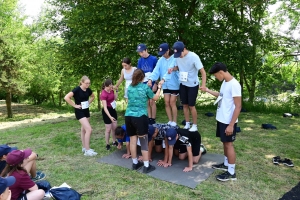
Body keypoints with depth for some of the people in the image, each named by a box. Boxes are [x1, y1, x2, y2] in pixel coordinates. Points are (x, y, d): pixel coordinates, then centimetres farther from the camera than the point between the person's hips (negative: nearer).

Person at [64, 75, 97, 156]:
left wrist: (89, 102, 6)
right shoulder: (77, 89, -18)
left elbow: (93, 96, 22)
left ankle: (84, 148, 27)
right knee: (89, 129, -15)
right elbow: (66, 97, -25)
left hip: (86, 110, 7)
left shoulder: (88, 90, 1)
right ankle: (87, 150, -7)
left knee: (84, 129, 15)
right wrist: (75, 105, -19)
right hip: (79, 111, -7)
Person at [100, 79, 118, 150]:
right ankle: (107, 144, 17)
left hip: (113, 109, 7)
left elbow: (115, 98, 12)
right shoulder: (103, 94, -26)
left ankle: (114, 142, 31)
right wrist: (110, 117, -40)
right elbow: (105, 108, -31)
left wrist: (116, 90, -2)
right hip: (107, 111, -7)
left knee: (115, 127, 14)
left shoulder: (111, 90, -4)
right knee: (108, 129, 1)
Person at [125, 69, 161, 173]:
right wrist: (159, 88, 24)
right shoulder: (145, 87, -2)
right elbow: (155, 98, 10)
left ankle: (135, 163, 24)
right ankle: (146, 166, 8)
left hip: (128, 116, 5)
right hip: (140, 117, -4)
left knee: (133, 140, 12)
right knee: (144, 142, 3)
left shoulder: (130, 87, 10)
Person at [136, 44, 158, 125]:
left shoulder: (154, 59, -9)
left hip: (152, 84, -4)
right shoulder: (140, 61, 4)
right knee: (147, 102, 9)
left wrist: (155, 84, -9)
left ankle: (153, 120, 10)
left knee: (152, 101, 1)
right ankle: (149, 119, 19)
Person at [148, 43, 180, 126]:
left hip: (174, 85, -5)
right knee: (167, 103, 8)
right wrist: (150, 79, -27)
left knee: (172, 103, 0)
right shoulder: (161, 60, 2)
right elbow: (156, 71, -9)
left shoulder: (174, 59, -14)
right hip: (165, 85, 5)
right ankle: (170, 121, 21)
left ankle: (174, 122, 14)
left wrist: (163, 79, -42)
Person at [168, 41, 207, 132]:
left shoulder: (193, 57, -23)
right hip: (183, 84, 5)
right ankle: (187, 124, 27)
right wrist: (172, 68, -12)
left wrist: (203, 85, -36)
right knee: (185, 105, 12)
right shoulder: (178, 56, -7)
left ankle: (195, 125, 18)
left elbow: (203, 71, -22)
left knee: (191, 106, 1)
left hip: (193, 85, -5)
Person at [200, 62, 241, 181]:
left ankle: (231, 172, 12)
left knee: (229, 144, 0)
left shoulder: (234, 84, -22)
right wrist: (208, 91, 23)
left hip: (228, 121, -9)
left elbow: (238, 106, -23)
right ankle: (226, 164, 36)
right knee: (224, 143, 19)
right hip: (221, 119, 9)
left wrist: (231, 125, -24)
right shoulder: (225, 82, 6)